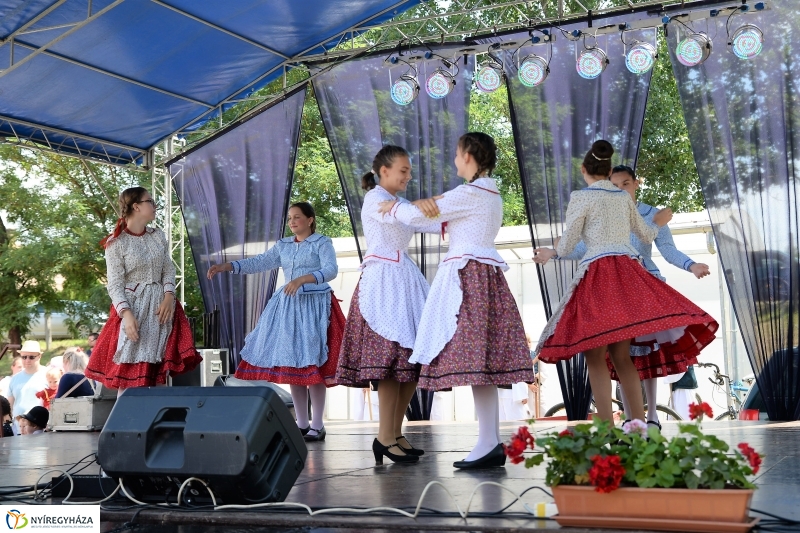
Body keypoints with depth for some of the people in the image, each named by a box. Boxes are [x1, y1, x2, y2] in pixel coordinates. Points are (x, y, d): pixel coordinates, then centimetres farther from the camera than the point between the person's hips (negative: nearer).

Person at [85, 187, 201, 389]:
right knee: (129, 368, -5)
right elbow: (114, 285, -10)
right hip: (133, 307, -5)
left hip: (160, 305, 5)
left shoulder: (158, 236, 9)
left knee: (161, 367, 4)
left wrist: (169, 297, -10)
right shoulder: (116, 243, -7)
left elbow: (168, 270, 8)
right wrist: (126, 313, -24)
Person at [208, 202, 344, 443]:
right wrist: (226, 267, -6)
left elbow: (331, 269, -16)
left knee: (312, 364, -8)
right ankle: (302, 424, 14)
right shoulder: (283, 245, 15)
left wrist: (302, 279, -30)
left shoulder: (322, 243, -1)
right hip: (288, 306, 6)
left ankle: (317, 426, 1)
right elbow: (259, 263, 6)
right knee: (291, 365, 5)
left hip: (315, 306, -6)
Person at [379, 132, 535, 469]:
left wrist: (393, 207, 8)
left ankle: (488, 444, -12)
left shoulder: (468, 193, -9)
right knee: (483, 359, 6)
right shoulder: (492, 195, 20)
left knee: (473, 359, -11)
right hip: (489, 274, 9)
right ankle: (492, 442, 6)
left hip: (467, 274, -9)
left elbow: (417, 216, -7)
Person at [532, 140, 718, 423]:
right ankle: (639, 424, 3)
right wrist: (658, 223, 50)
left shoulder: (581, 197, 2)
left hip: (598, 274, -6)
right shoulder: (624, 197, 17)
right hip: (629, 271, 6)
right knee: (621, 354, 8)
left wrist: (551, 253, 24)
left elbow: (567, 244, 3)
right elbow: (646, 235, 28)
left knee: (595, 356, -5)